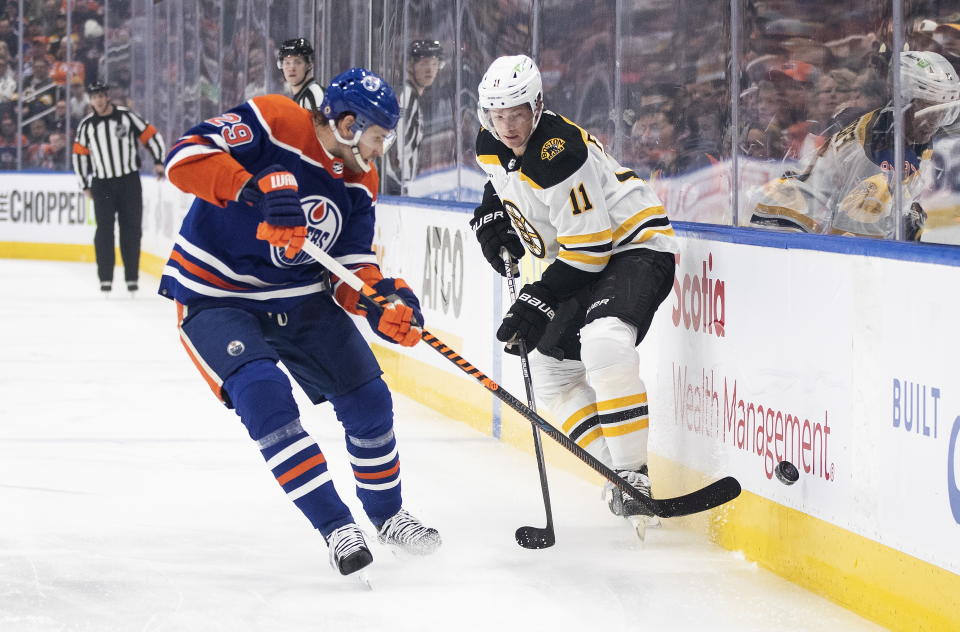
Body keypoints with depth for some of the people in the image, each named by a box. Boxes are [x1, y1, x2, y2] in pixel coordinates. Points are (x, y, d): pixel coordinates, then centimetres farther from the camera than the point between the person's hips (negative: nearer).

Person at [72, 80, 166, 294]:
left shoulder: (127, 116, -4)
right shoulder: (86, 125, 3)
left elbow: (151, 135, 1)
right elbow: (79, 154, 10)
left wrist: (158, 162, -7)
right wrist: (85, 185, 8)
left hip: (129, 181, -1)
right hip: (102, 184, 1)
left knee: (131, 229, 1)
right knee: (104, 230, -3)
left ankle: (132, 277, 7)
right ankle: (105, 278, 2)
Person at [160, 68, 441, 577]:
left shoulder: (359, 183, 2)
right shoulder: (271, 123, -19)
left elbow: (350, 270, 1)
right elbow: (186, 156, -30)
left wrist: (381, 301, -22)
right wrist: (256, 189, -43)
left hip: (300, 300, 7)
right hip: (216, 298, -7)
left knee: (366, 397, 4)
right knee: (264, 395, -27)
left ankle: (386, 514, 28)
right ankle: (335, 526, -23)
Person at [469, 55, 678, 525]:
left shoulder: (560, 155, -28)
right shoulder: (492, 146, -1)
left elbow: (588, 247, -27)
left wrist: (538, 301, -26)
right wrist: (493, 218, 10)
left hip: (636, 247, -11)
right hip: (579, 257, 11)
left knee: (603, 341, -33)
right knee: (551, 370, 10)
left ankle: (633, 474, -29)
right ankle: (620, 473, 11)